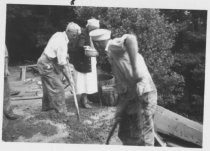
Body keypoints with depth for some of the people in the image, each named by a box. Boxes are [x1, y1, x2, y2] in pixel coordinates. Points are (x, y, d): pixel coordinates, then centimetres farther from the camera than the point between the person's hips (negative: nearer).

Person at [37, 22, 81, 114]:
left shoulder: (59, 35, 3)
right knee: (58, 89, -9)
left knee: (48, 86, 24)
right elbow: (63, 65, -25)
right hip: (47, 66, -10)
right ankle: (62, 113, -6)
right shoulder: (62, 43, -26)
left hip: (44, 63, 10)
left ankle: (46, 106, 42)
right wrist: (69, 79, -20)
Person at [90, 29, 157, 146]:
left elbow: (130, 39, -35)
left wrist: (135, 68, -34)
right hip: (131, 96, 10)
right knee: (125, 135, 20)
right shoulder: (112, 51, 18)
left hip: (143, 96, -10)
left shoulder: (113, 45, -11)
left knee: (142, 140, -1)